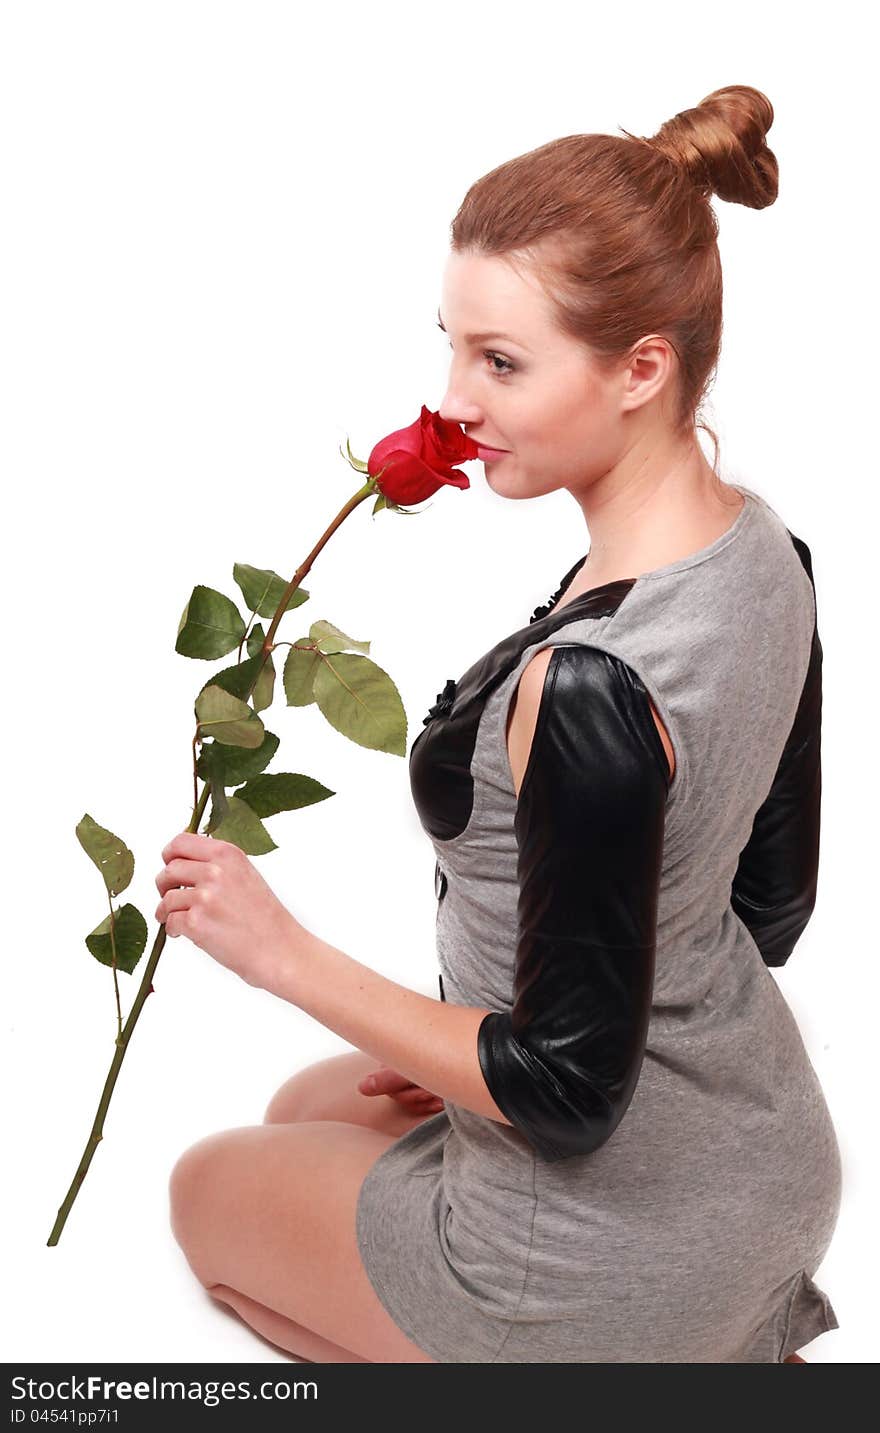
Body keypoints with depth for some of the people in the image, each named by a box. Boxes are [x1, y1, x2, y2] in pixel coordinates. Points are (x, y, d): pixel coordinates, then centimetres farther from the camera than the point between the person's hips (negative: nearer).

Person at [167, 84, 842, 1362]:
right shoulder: (768, 551, -7)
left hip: (617, 1252, -7)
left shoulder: (588, 686, -36)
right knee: (304, 1109, 31)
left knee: (209, 1190, 20)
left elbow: (570, 1094, -26)